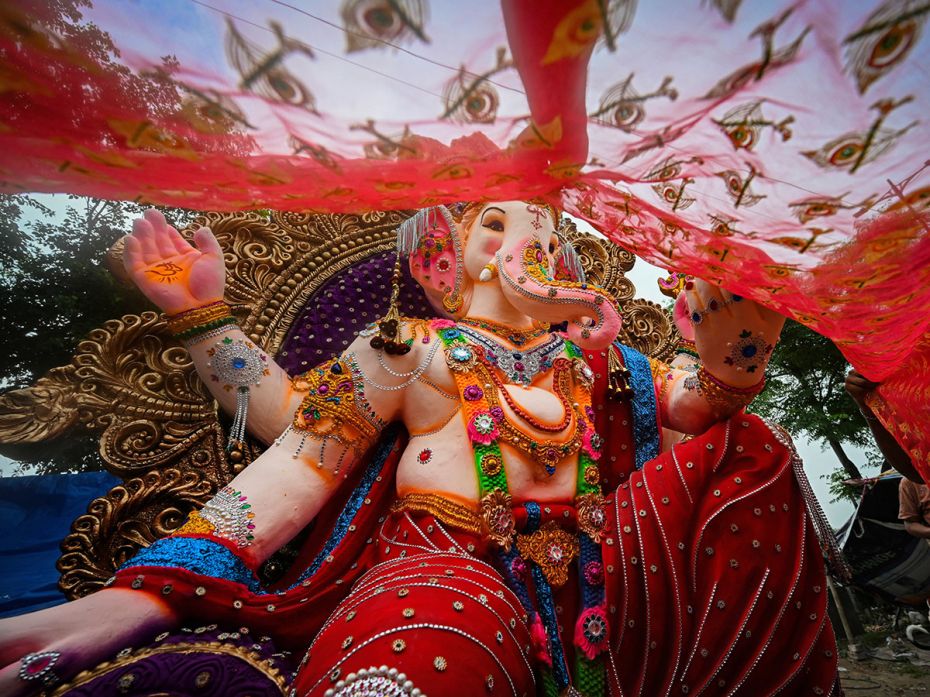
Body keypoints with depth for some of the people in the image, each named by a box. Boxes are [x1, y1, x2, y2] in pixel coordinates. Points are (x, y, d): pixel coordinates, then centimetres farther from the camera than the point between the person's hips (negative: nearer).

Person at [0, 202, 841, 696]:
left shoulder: (595, 350, 20)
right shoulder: (410, 345, 10)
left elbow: (699, 402, 14)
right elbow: (300, 433, 1)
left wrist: (732, 353, -8)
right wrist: (204, 314, -8)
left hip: (591, 571, 6)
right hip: (443, 557, -4)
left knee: (751, 451, -9)